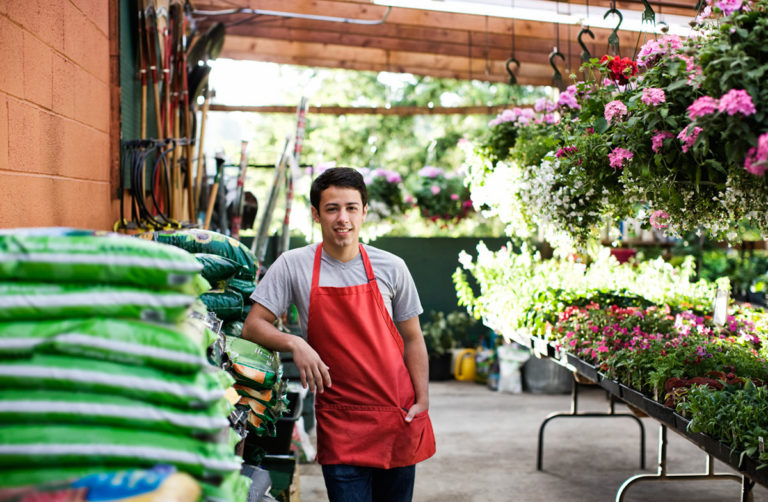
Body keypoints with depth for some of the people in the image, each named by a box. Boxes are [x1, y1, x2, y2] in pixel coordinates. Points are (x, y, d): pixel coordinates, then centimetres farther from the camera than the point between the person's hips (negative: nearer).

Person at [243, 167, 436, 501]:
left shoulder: (390, 268, 2)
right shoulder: (293, 266, -2)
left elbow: (412, 339, 9)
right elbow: (252, 327, -1)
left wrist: (422, 400, -1)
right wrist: (294, 344, -19)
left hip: (399, 417, 2)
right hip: (339, 422, -2)